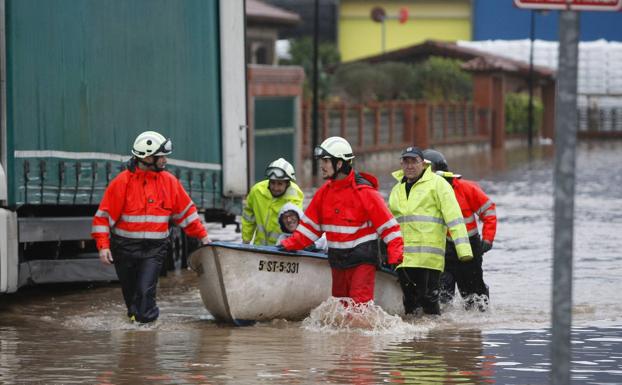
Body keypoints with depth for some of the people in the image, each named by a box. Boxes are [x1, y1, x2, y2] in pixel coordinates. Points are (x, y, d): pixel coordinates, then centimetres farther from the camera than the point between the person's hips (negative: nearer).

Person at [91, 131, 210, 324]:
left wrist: (202, 235, 13)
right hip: (126, 248, -1)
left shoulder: (169, 181, 3)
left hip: (154, 249, 1)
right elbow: (104, 215, -6)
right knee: (130, 292, 11)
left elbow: (186, 211, 14)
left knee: (145, 291, -15)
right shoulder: (123, 182, -8)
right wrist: (103, 246, -13)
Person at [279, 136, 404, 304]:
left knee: (360, 304, -17)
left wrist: (395, 255, -18)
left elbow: (388, 225, -11)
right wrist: (290, 244, 5)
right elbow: (310, 224, 15)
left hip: (362, 260, -7)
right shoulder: (325, 191, 8)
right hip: (338, 261, 7)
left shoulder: (364, 191, -13)